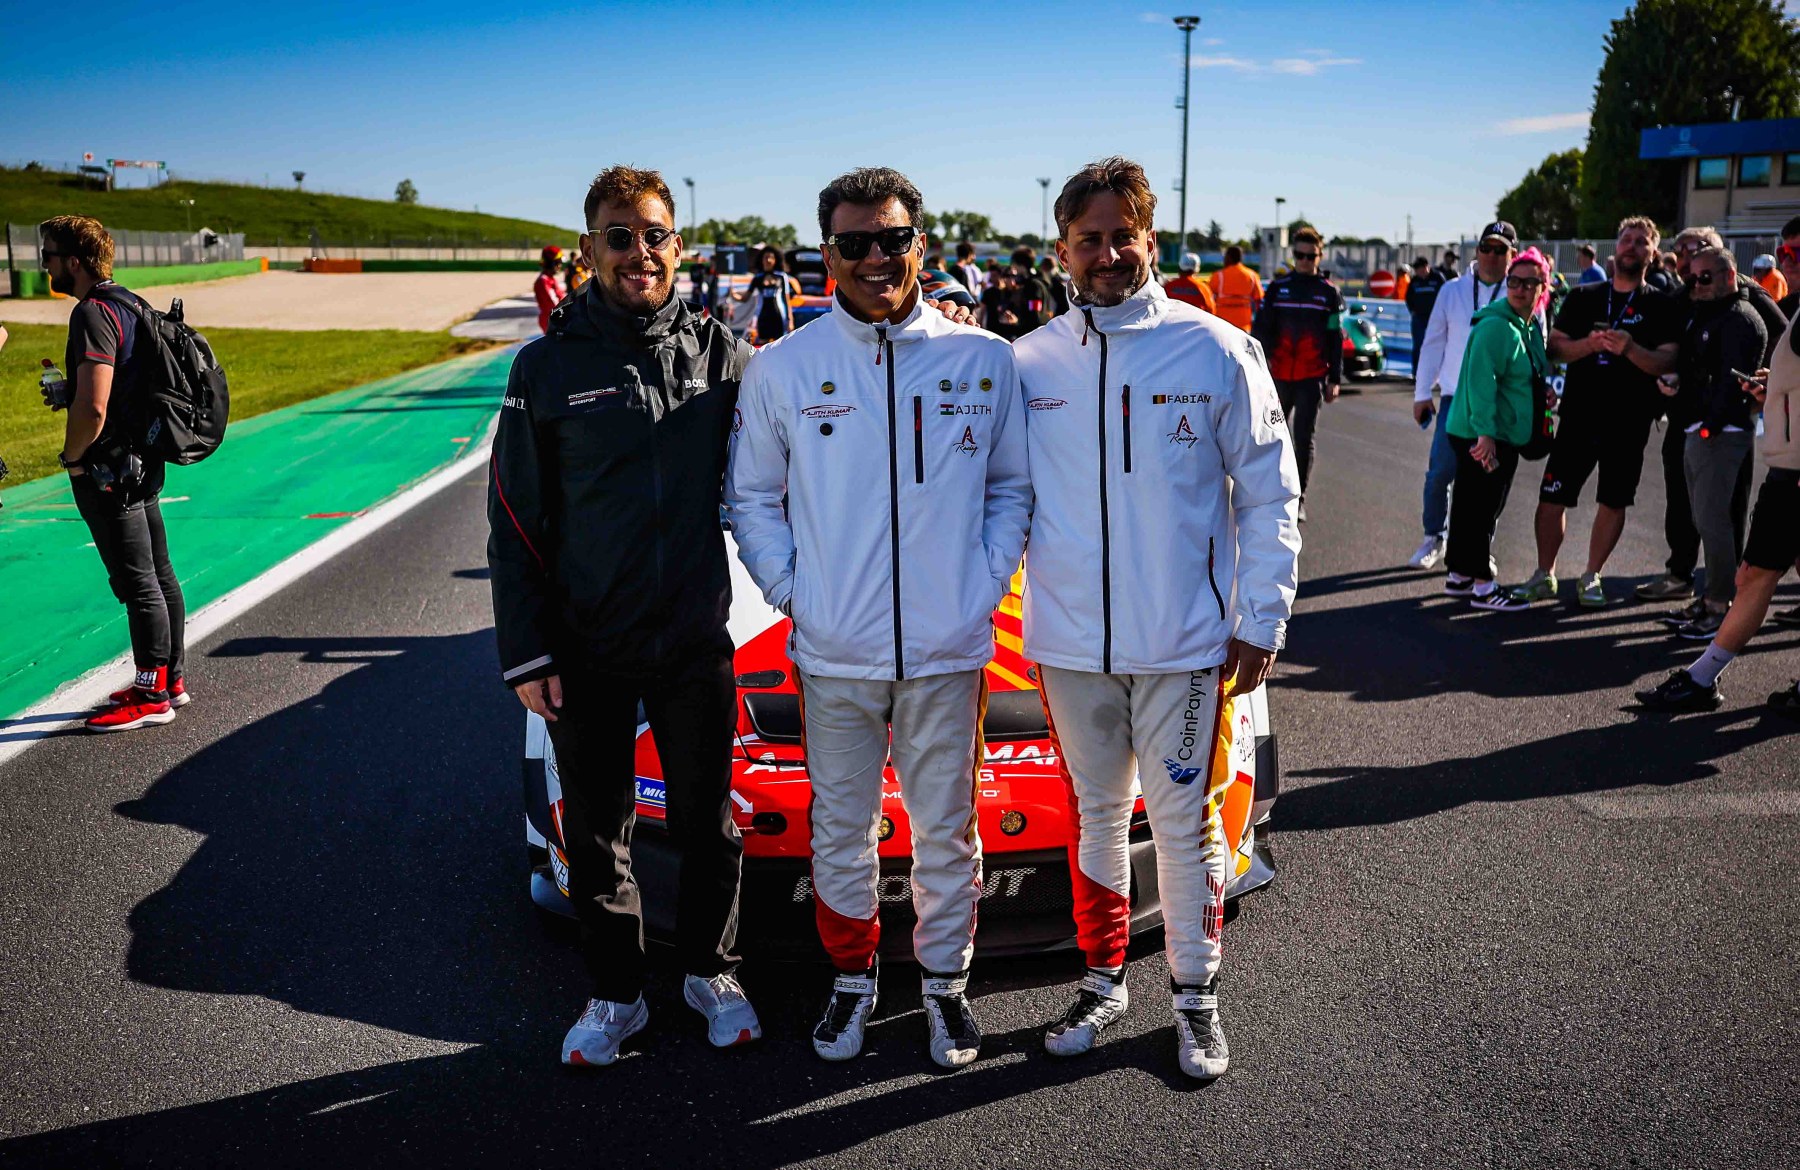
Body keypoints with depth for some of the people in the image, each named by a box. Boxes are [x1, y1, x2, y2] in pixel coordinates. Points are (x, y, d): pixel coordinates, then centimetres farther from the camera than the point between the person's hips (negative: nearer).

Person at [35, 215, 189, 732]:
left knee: (137, 583, -3)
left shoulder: (94, 314, -18)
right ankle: (172, 678, 25)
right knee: (160, 575, 14)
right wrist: (69, 392, 13)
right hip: (144, 462, 10)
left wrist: (72, 457, -12)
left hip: (108, 471, -10)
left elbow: (93, 408, -28)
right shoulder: (130, 303, 11)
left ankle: (151, 695, 6)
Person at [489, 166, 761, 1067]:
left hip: (696, 643, 1)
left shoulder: (720, 353, 1)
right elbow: (513, 524, -1)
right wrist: (524, 653, -5)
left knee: (706, 823, 13)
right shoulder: (549, 366, -2)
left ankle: (710, 972, 34)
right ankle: (615, 997, 30)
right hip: (585, 651, 0)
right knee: (596, 833, 12)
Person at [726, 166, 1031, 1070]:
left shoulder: (984, 362, 0)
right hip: (833, 654, 0)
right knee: (840, 831, 13)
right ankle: (851, 980, 33)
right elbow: (752, 497, 8)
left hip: (949, 651, 0)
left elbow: (1012, 487, 8)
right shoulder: (782, 369, 0)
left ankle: (946, 982, 32)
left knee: (946, 832, 12)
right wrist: (788, 590, -4)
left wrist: (987, 585, -3)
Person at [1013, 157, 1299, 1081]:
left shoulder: (1217, 352, -4)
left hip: (1183, 645, -2)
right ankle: (1103, 981, 33)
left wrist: (1260, 622, -4)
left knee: (1184, 820, 7)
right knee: (1094, 815, 16)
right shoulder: (1028, 363, 3)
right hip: (1067, 642, 3)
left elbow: (1269, 495, -1)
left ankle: (1194, 997, 26)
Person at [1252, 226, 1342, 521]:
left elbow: (1336, 339, 7)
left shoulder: (1329, 293, 5)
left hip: (1312, 378, -1)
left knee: (1305, 439, -4)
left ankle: (1298, 500, 1)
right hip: (1279, 375, 2)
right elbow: (1260, 329, 5)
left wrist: (1335, 380, 3)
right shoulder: (1277, 287, 6)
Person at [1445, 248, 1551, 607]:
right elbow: (1481, 381, -25)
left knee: (1473, 506, 15)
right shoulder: (1496, 326, -17)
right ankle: (1482, 585, 4)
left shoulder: (1530, 327, 13)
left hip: (1503, 435, 10)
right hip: (1483, 436, -10)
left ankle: (1459, 576, 25)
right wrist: (1485, 432, -29)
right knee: (1482, 507, -3)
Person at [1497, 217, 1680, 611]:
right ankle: (1544, 576, 12)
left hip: (1629, 422, -1)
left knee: (1613, 502, 6)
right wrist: (1589, 344, -15)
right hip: (1578, 416, 1)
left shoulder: (1661, 306, 3)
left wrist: (1630, 349, -25)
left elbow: (1667, 362, -7)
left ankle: (1591, 577, 19)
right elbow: (1555, 348, 4)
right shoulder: (1582, 296, 10)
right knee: (1552, 496, -1)